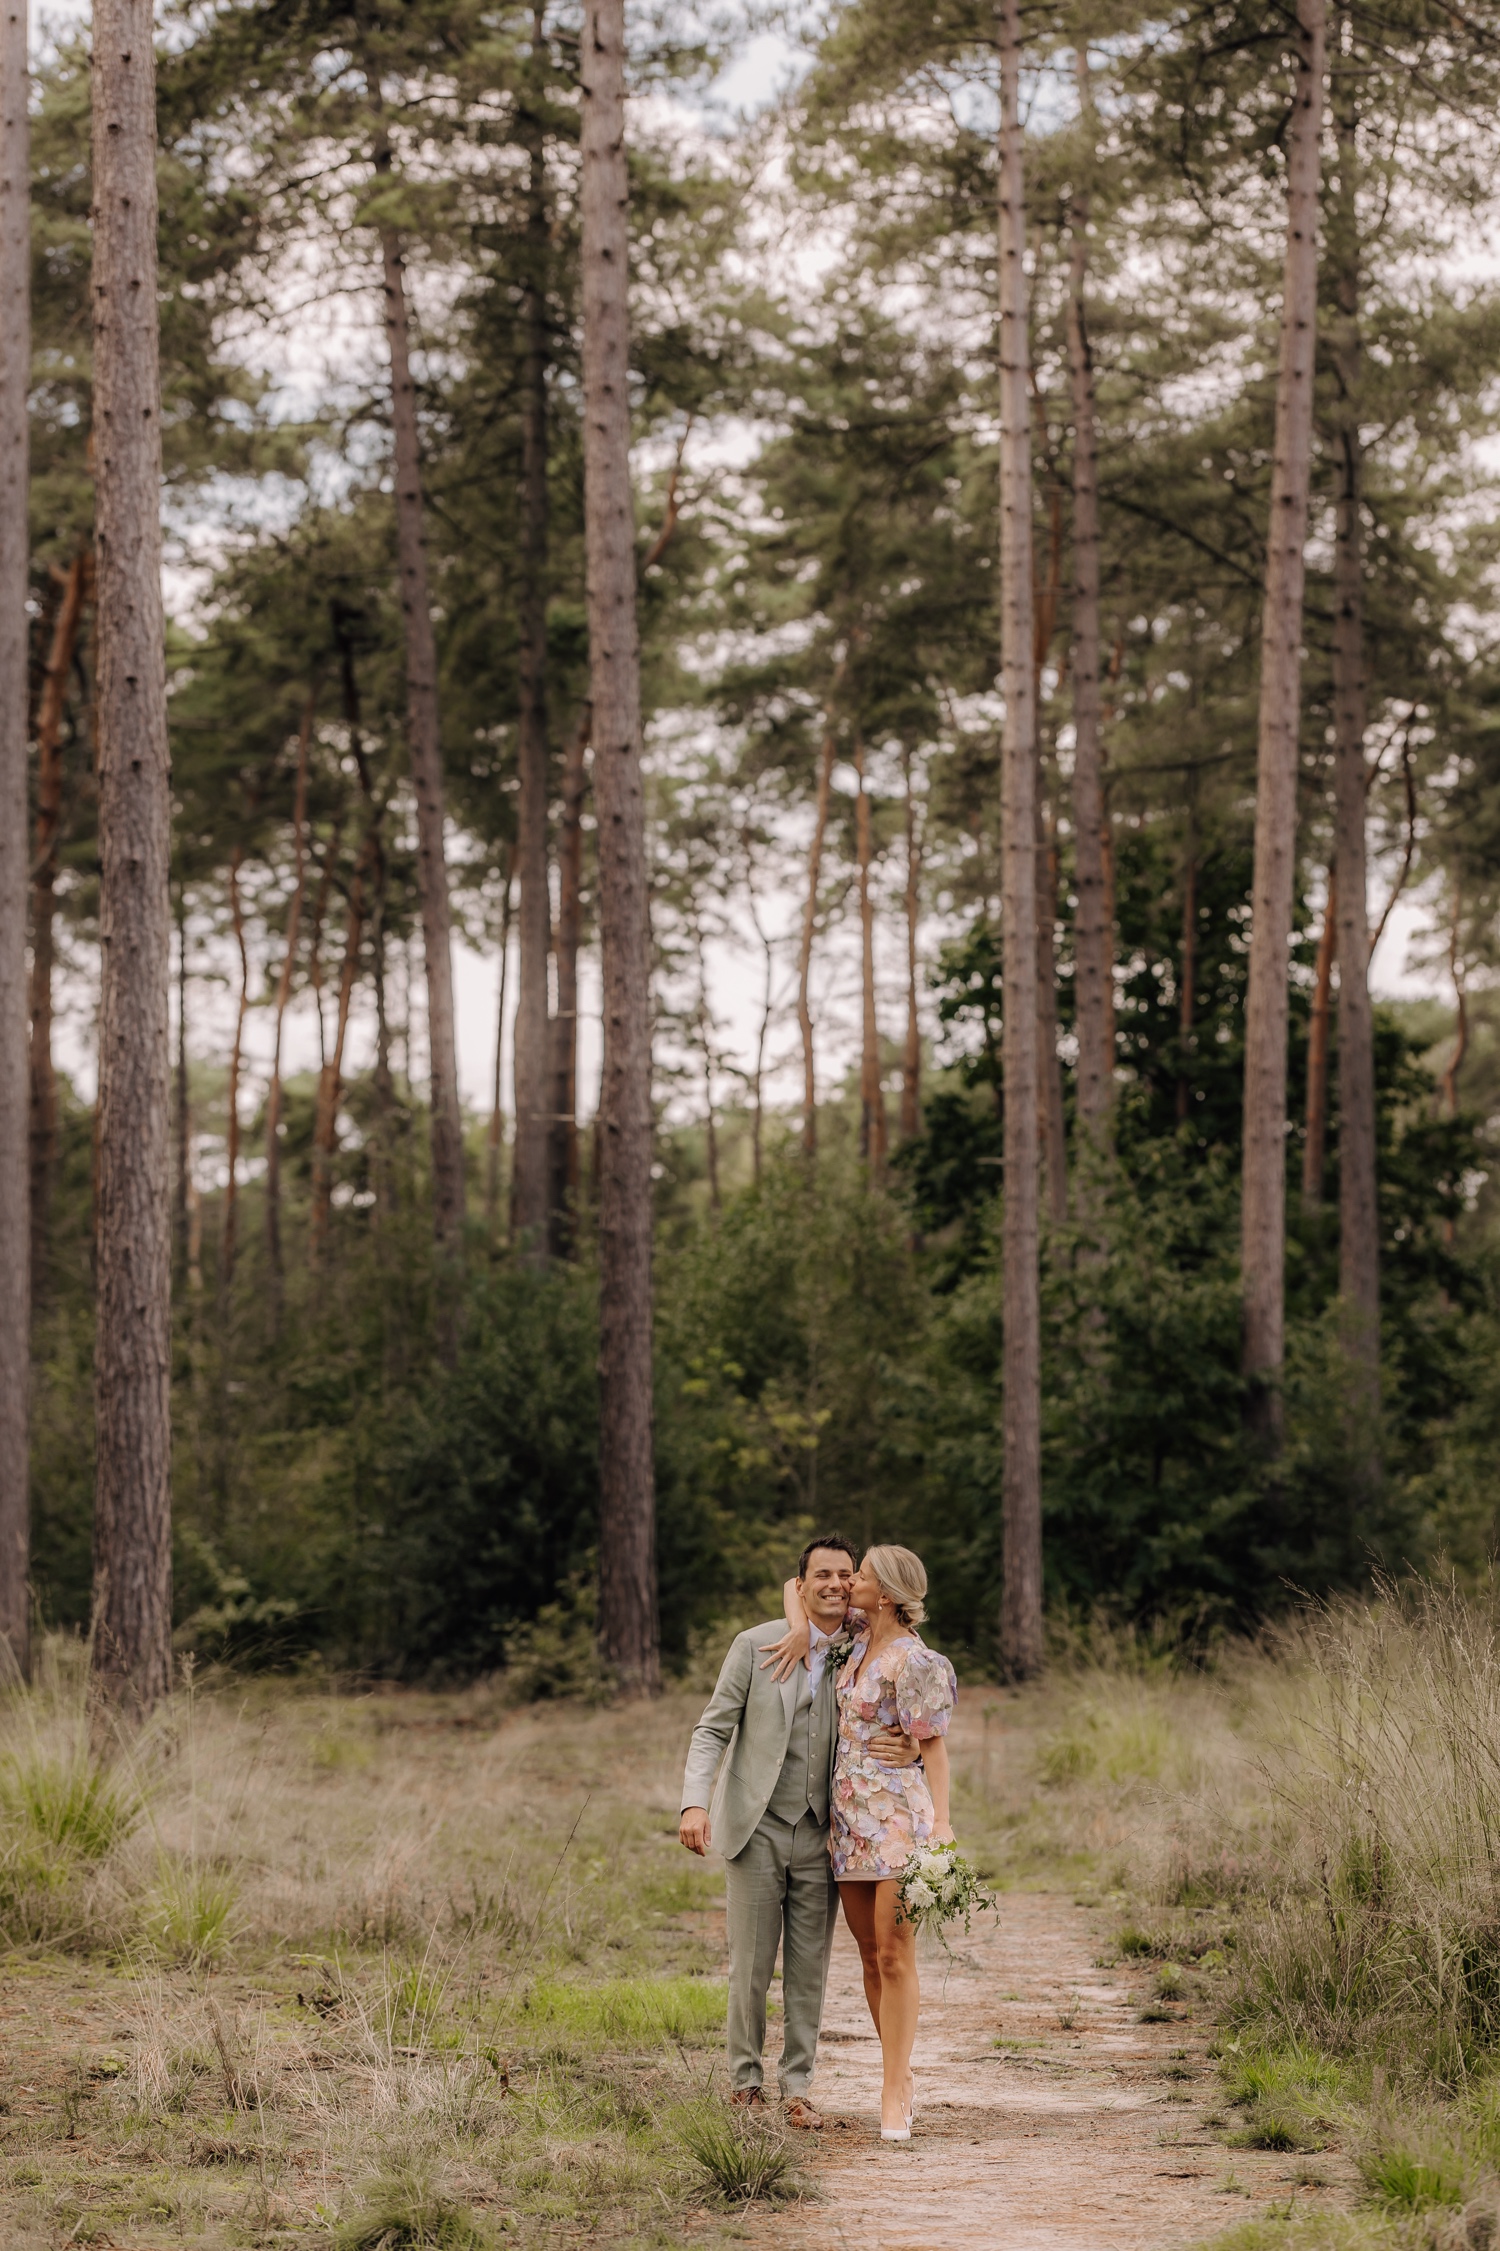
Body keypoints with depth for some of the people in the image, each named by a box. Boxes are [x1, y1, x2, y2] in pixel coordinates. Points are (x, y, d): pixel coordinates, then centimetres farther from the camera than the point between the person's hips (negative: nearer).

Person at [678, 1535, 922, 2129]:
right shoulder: (756, 1646, -2)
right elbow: (713, 1730, -1)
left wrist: (909, 1752, -20)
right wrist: (695, 1802, -16)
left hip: (820, 1835, 2)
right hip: (757, 1829, -2)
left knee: (809, 1968, 5)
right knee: (751, 1966, 1)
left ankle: (796, 2089, 14)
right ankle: (743, 2082, 15)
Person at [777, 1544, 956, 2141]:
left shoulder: (914, 1662, -12)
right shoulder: (861, 1636, 10)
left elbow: (934, 1747, -10)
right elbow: (800, 1583, 23)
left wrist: (942, 1824, -19)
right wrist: (800, 1626, 2)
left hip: (897, 1816, -8)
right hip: (848, 1814, 8)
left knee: (894, 1955, -8)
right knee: (870, 1953, 10)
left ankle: (893, 2097, -6)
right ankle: (902, 2076, 20)